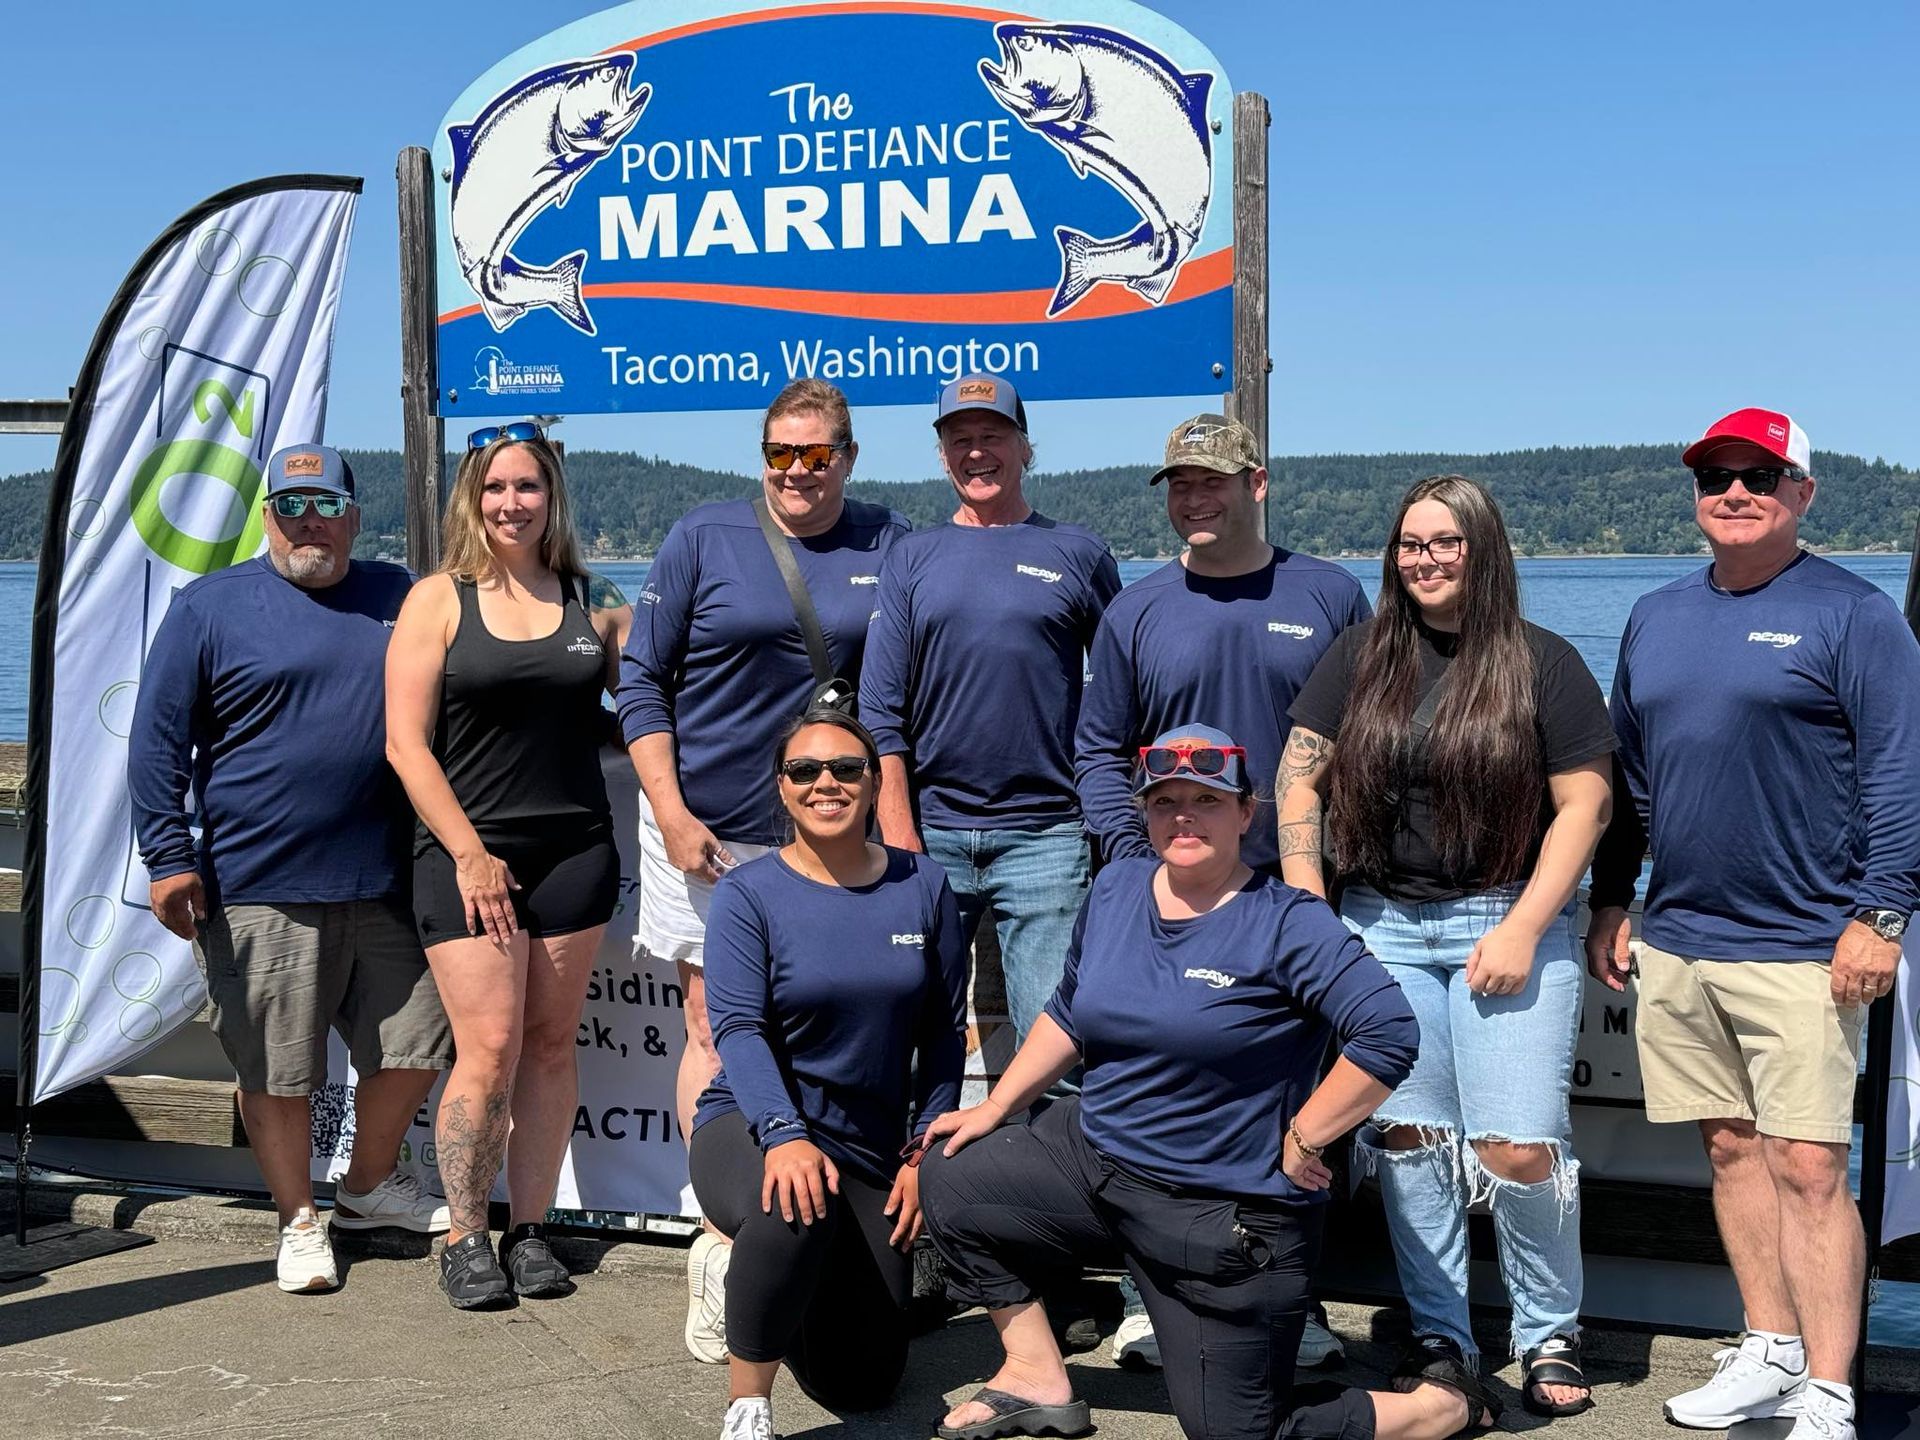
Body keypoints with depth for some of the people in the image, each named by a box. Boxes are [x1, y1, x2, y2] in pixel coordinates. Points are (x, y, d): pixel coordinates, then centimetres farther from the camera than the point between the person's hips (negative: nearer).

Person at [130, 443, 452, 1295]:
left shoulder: (397, 598, 11)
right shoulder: (210, 607, 0)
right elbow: (157, 738, -1)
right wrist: (169, 856, -7)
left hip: (385, 882, 4)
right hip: (260, 888, -3)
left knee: (414, 1044, 10)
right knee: (276, 1068, 3)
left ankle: (369, 1184, 34)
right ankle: (299, 1220, 22)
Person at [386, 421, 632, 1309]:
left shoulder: (592, 601, 9)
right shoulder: (438, 599, 1)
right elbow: (406, 744, -4)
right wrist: (469, 853, -9)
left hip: (574, 851, 3)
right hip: (467, 857, -3)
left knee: (551, 1045, 6)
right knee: (488, 1049, -7)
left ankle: (530, 1228, 17)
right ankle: (464, 1238, 8)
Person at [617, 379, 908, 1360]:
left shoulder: (888, 546, 5)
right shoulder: (704, 538, 0)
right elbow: (641, 678, 1)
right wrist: (670, 811, -7)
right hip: (707, 831, -1)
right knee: (715, 1027, 1)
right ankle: (720, 1241, 9)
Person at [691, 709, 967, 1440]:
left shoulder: (922, 887, 1)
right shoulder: (748, 893, -7)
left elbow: (945, 1034, 3)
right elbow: (738, 1028, -17)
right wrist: (784, 1136, -33)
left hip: (872, 1152, 4)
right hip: (752, 1128, -3)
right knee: (796, 1211, -40)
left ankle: (797, 1288, 38)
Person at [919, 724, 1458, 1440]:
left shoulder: (1286, 923, -17)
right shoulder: (1113, 890, 3)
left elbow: (1389, 1035, -25)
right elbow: (1069, 1014, 17)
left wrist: (1302, 1140, -20)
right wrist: (995, 1107, 14)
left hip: (1225, 1216, -7)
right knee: (950, 1177, 6)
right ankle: (1039, 1379, 16)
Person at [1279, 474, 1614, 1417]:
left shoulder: (1543, 663, 0)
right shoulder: (1360, 657, 8)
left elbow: (1583, 805, -2)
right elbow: (1299, 781, 8)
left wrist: (1522, 929, -9)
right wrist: (1308, 911, -2)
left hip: (1506, 923, -3)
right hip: (1382, 926, 3)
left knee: (1518, 1148, -7)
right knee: (1403, 1136, 4)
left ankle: (1550, 1337, 15)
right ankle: (1439, 1335, 20)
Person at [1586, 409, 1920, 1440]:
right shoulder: (1655, 619, 14)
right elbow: (1627, 776, 19)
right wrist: (1609, 903, 15)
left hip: (1804, 949, -6)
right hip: (1676, 942, 6)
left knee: (1808, 1166, -6)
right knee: (1731, 1149, 12)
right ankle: (1771, 1354, 24)